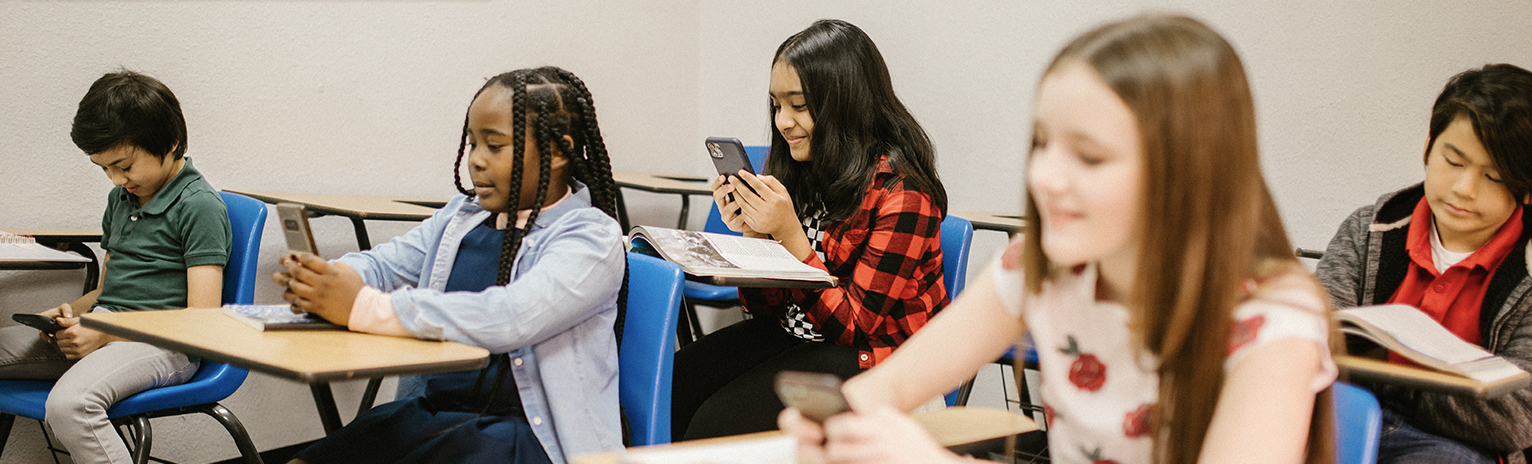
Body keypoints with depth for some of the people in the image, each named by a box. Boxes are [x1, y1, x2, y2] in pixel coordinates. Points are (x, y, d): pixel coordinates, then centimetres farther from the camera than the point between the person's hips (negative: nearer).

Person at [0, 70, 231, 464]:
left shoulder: (199, 205, -9)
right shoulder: (121, 198, 19)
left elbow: (202, 318, -15)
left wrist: (103, 335, -17)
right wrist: (72, 311, 4)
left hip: (161, 343, -9)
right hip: (100, 331, 9)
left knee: (69, 403, -36)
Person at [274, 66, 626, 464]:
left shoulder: (592, 238, -10)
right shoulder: (462, 215, 15)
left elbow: (507, 319, -24)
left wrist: (364, 309, -26)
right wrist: (325, 276, -11)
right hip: (436, 411, 6)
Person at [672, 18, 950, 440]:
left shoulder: (900, 193, -16)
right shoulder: (796, 173, 4)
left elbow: (856, 327, -16)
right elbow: (771, 310, 8)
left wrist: (790, 235, -22)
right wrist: (753, 234, -11)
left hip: (868, 356, -7)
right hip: (791, 335, 7)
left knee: (719, 422, -26)